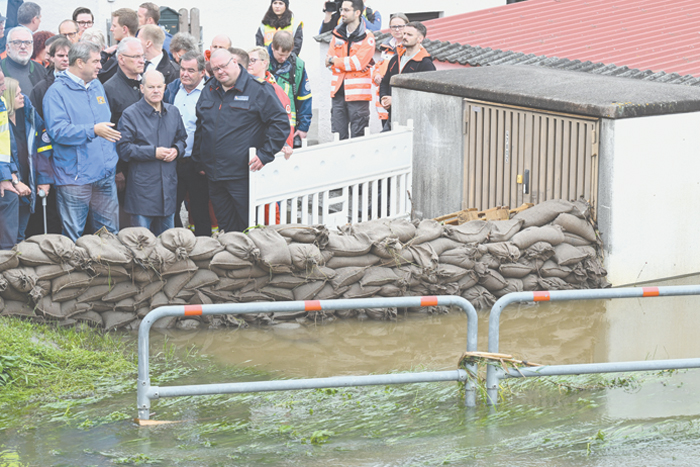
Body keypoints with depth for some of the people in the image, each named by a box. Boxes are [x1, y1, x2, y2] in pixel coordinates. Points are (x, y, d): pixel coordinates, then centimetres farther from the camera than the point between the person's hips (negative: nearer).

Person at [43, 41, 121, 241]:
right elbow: (58, 130, -20)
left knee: (110, 232, 9)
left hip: (104, 174, 7)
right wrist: (93, 130, -29)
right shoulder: (57, 92, -8)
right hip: (75, 177, -7)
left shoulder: (97, 86, 15)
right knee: (73, 236, -3)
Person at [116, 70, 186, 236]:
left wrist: (176, 150, -2)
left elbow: (182, 139, 21)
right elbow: (124, 149, -12)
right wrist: (154, 153, -16)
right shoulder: (131, 115, -7)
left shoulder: (173, 112, 11)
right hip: (142, 188, -5)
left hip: (169, 184, 5)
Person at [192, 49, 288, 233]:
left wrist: (265, 155, -13)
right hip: (214, 176, 6)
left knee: (249, 229, -4)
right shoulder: (208, 91, 13)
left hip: (243, 176, -6)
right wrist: (199, 160, 19)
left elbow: (280, 123, -8)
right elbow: (200, 128, 25)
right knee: (226, 227, 12)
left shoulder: (258, 90, -6)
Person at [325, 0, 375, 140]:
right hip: (338, 91, 5)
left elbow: (359, 62, -16)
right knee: (338, 137, 6)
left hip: (358, 92, -5)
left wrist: (334, 60, -6)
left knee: (358, 136, -2)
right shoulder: (337, 34, 12)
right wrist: (350, 63, -12)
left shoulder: (367, 37, -4)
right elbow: (330, 62, 3)